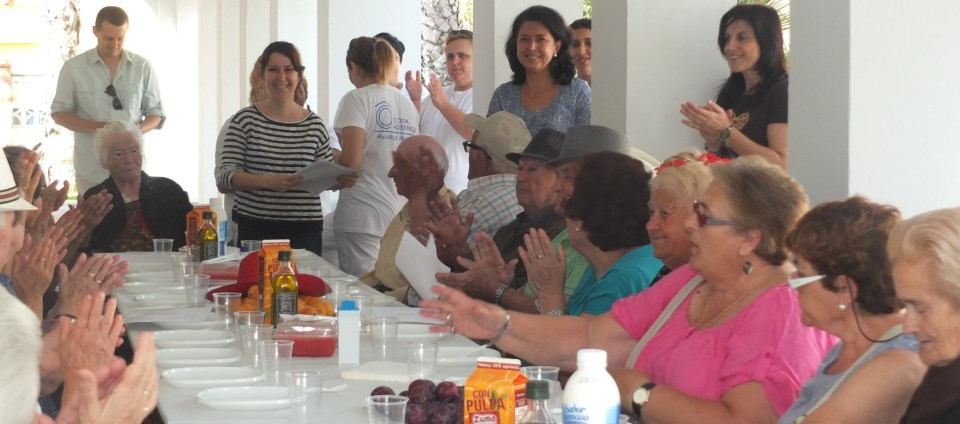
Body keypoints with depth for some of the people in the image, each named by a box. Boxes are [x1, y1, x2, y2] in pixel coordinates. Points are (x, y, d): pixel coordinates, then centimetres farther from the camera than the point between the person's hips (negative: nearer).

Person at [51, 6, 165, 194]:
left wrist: (138, 130, -14)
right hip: (91, 169, -1)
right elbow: (59, 112, 4)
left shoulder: (143, 67, 4)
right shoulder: (74, 68, 1)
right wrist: (96, 127, -14)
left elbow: (155, 113, 9)